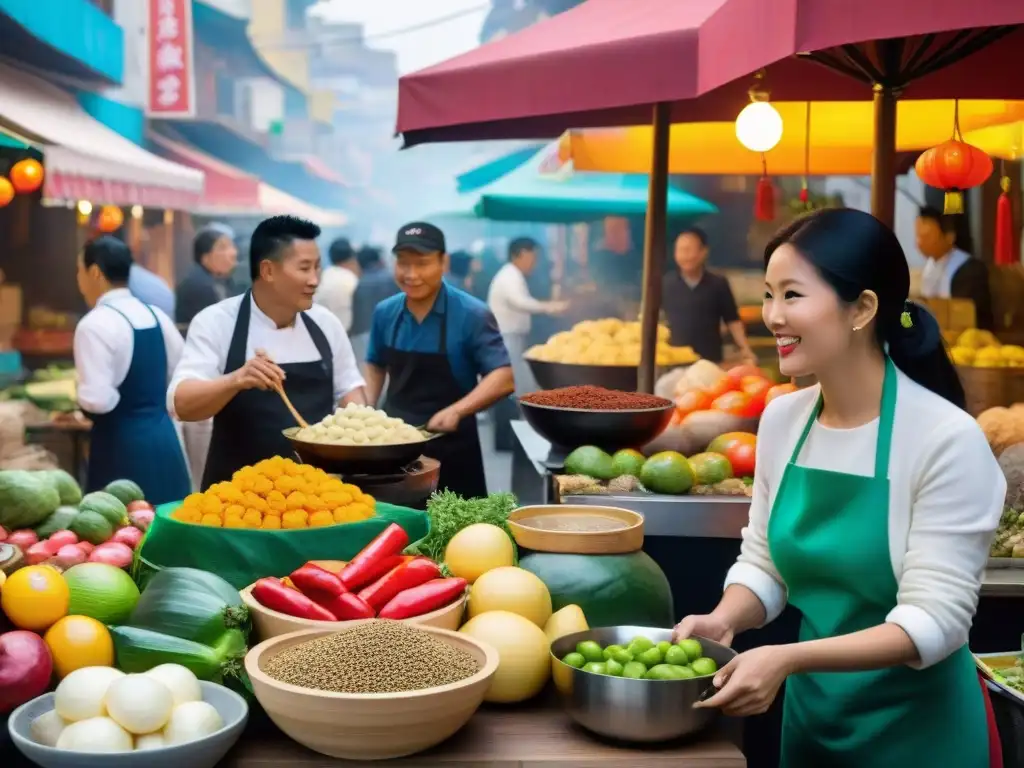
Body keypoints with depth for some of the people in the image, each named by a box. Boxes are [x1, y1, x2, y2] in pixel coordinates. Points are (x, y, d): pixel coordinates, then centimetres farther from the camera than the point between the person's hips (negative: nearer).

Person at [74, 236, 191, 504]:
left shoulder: (96, 324, -14)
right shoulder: (156, 315, 8)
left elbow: (97, 400, -21)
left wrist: (76, 402, -1)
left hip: (121, 444, -7)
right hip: (164, 437, 7)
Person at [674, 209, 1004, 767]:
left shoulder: (947, 440, -20)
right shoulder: (781, 418, -3)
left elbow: (934, 621, -22)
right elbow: (764, 562, 5)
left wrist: (789, 658, -31)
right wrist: (724, 620, -15)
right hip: (809, 713, 5)